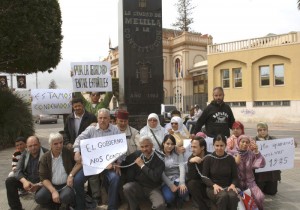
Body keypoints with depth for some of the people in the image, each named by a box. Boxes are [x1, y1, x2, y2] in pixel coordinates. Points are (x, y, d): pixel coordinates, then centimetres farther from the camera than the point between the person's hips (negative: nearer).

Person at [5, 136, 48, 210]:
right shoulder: (25, 154, 1)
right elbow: (18, 171, -5)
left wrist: (39, 185, -34)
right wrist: (24, 181, -27)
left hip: (41, 182, -5)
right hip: (27, 180, 6)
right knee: (9, 181, -14)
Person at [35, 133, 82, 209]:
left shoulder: (68, 152, -5)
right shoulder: (45, 158, -2)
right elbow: (44, 178, -4)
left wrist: (71, 175, -21)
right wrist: (53, 191, -18)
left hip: (67, 184, -3)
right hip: (51, 185, 3)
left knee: (65, 197, -33)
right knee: (39, 197, -22)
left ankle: (75, 205, 4)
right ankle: (57, 205, 8)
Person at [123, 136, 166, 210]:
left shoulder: (159, 160, -13)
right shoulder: (137, 155, -4)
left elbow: (156, 177, -24)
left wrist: (142, 165, -20)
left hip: (153, 188, -3)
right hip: (138, 185, 3)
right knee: (126, 188, -27)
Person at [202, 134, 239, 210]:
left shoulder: (230, 158, 5)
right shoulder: (208, 158, -2)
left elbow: (235, 177, 8)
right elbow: (204, 177, -2)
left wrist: (233, 185, -14)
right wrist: (214, 185, -19)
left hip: (228, 187, 2)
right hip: (213, 188, -2)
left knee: (233, 196, -33)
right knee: (223, 196, -34)